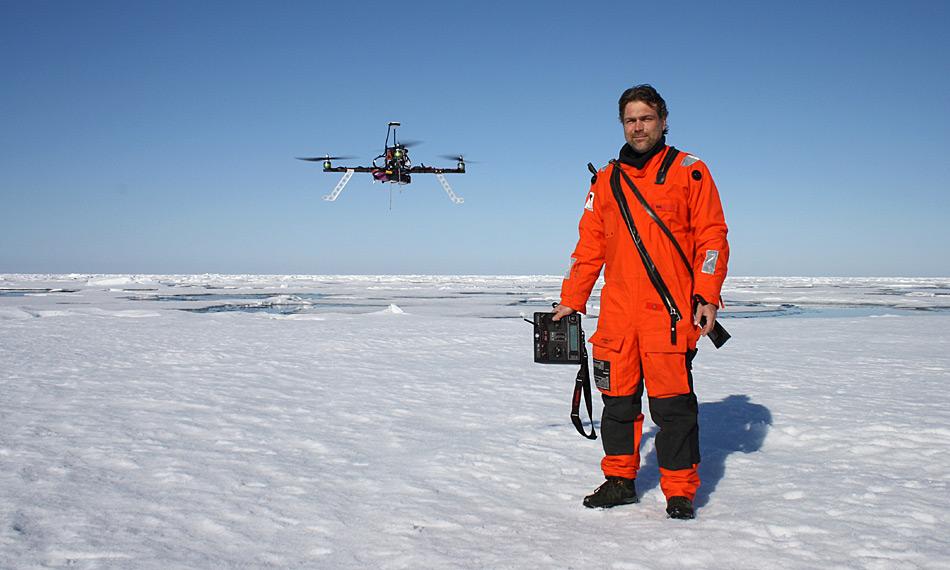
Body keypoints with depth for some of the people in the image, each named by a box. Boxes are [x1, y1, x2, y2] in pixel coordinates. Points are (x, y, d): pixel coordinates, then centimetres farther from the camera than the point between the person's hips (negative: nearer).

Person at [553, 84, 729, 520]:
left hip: (670, 311, -4)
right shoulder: (606, 181, 15)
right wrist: (571, 300, 11)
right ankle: (620, 481, 22)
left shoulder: (689, 172, 5)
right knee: (618, 400, 9)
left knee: (672, 405, -4)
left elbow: (712, 237, 1)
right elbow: (589, 245, 16)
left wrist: (707, 296, -9)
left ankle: (680, 492, 8)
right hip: (617, 312, 4)